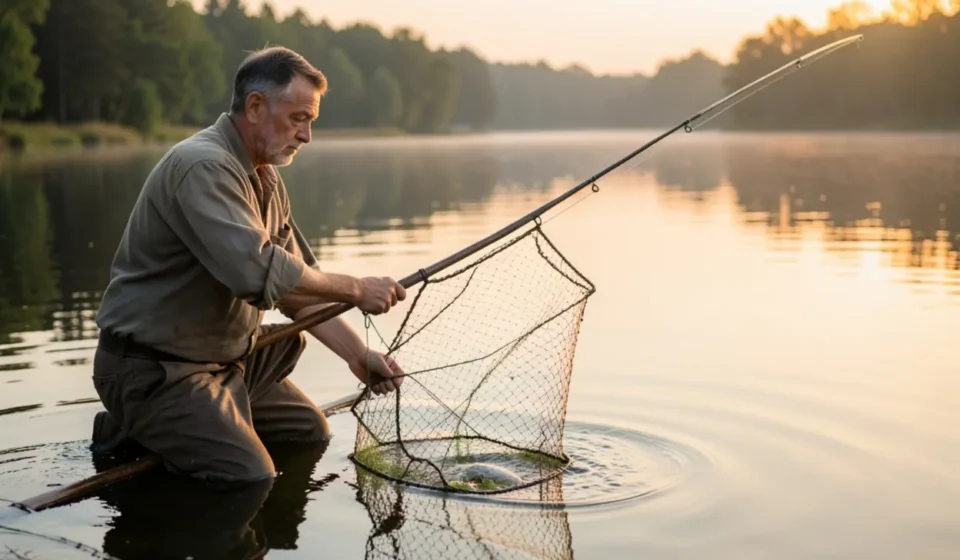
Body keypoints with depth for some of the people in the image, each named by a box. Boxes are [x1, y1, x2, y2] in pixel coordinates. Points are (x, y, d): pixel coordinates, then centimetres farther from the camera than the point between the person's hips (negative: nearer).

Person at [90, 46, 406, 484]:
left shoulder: (267, 179, 8)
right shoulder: (204, 167, -22)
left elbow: (299, 286, 9)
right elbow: (260, 272, -33)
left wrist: (357, 355, -1)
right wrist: (356, 290, -22)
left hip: (226, 356, 10)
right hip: (153, 366, -10)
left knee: (311, 434, 17)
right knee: (251, 480, -18)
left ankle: (156, 426, 19)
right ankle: (135, 431, 3)